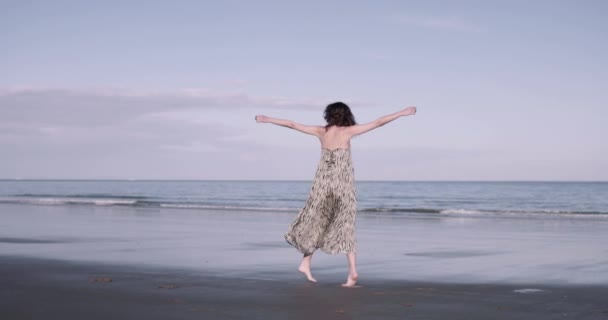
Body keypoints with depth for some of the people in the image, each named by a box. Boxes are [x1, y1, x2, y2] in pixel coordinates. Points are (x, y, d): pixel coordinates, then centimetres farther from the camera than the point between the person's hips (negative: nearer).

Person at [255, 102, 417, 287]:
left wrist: (267, 119, 20)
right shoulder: (349, 131, -2)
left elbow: (292, 124, 11)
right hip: (343, 182, -2)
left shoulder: (321, 131, 5)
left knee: (316, 221, 16)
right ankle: (352, 271, -7)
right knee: (345, 225, 1)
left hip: (323, 180, 2)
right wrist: (402, 113, 3)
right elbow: (378, 123, -2)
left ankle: (305, 263, 17)